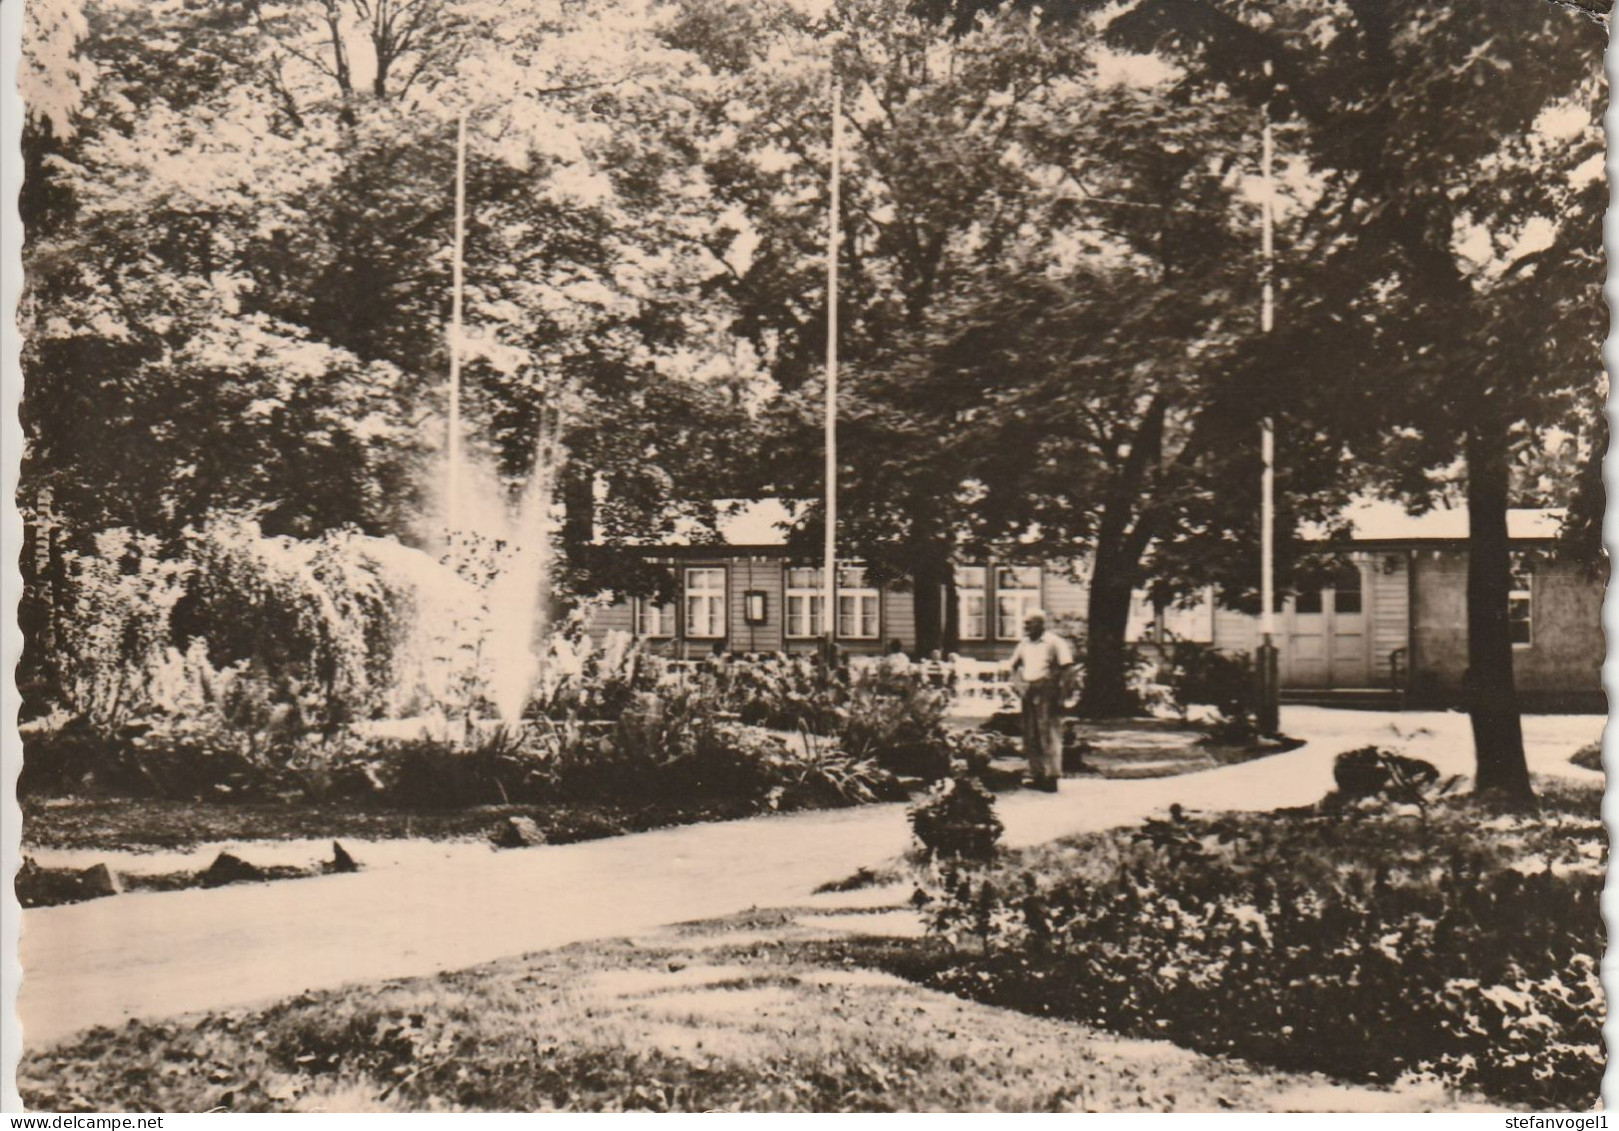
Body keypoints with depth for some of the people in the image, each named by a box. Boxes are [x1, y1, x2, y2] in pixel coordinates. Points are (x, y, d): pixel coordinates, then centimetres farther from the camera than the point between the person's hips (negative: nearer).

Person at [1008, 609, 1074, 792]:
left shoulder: (1054, 642, -5)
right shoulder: (1024, 643, 14)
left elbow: (1066, 669, -9)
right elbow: (1015, 666, 24)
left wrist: (1057, 692, -13)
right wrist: (1018, 684, 8)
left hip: (1047, 693, -7)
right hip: (1029, 694, 7)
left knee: (1049, 735, -7)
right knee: (1030, 737, 8)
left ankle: (1051, 777, -6)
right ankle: (1037, 775, 16)